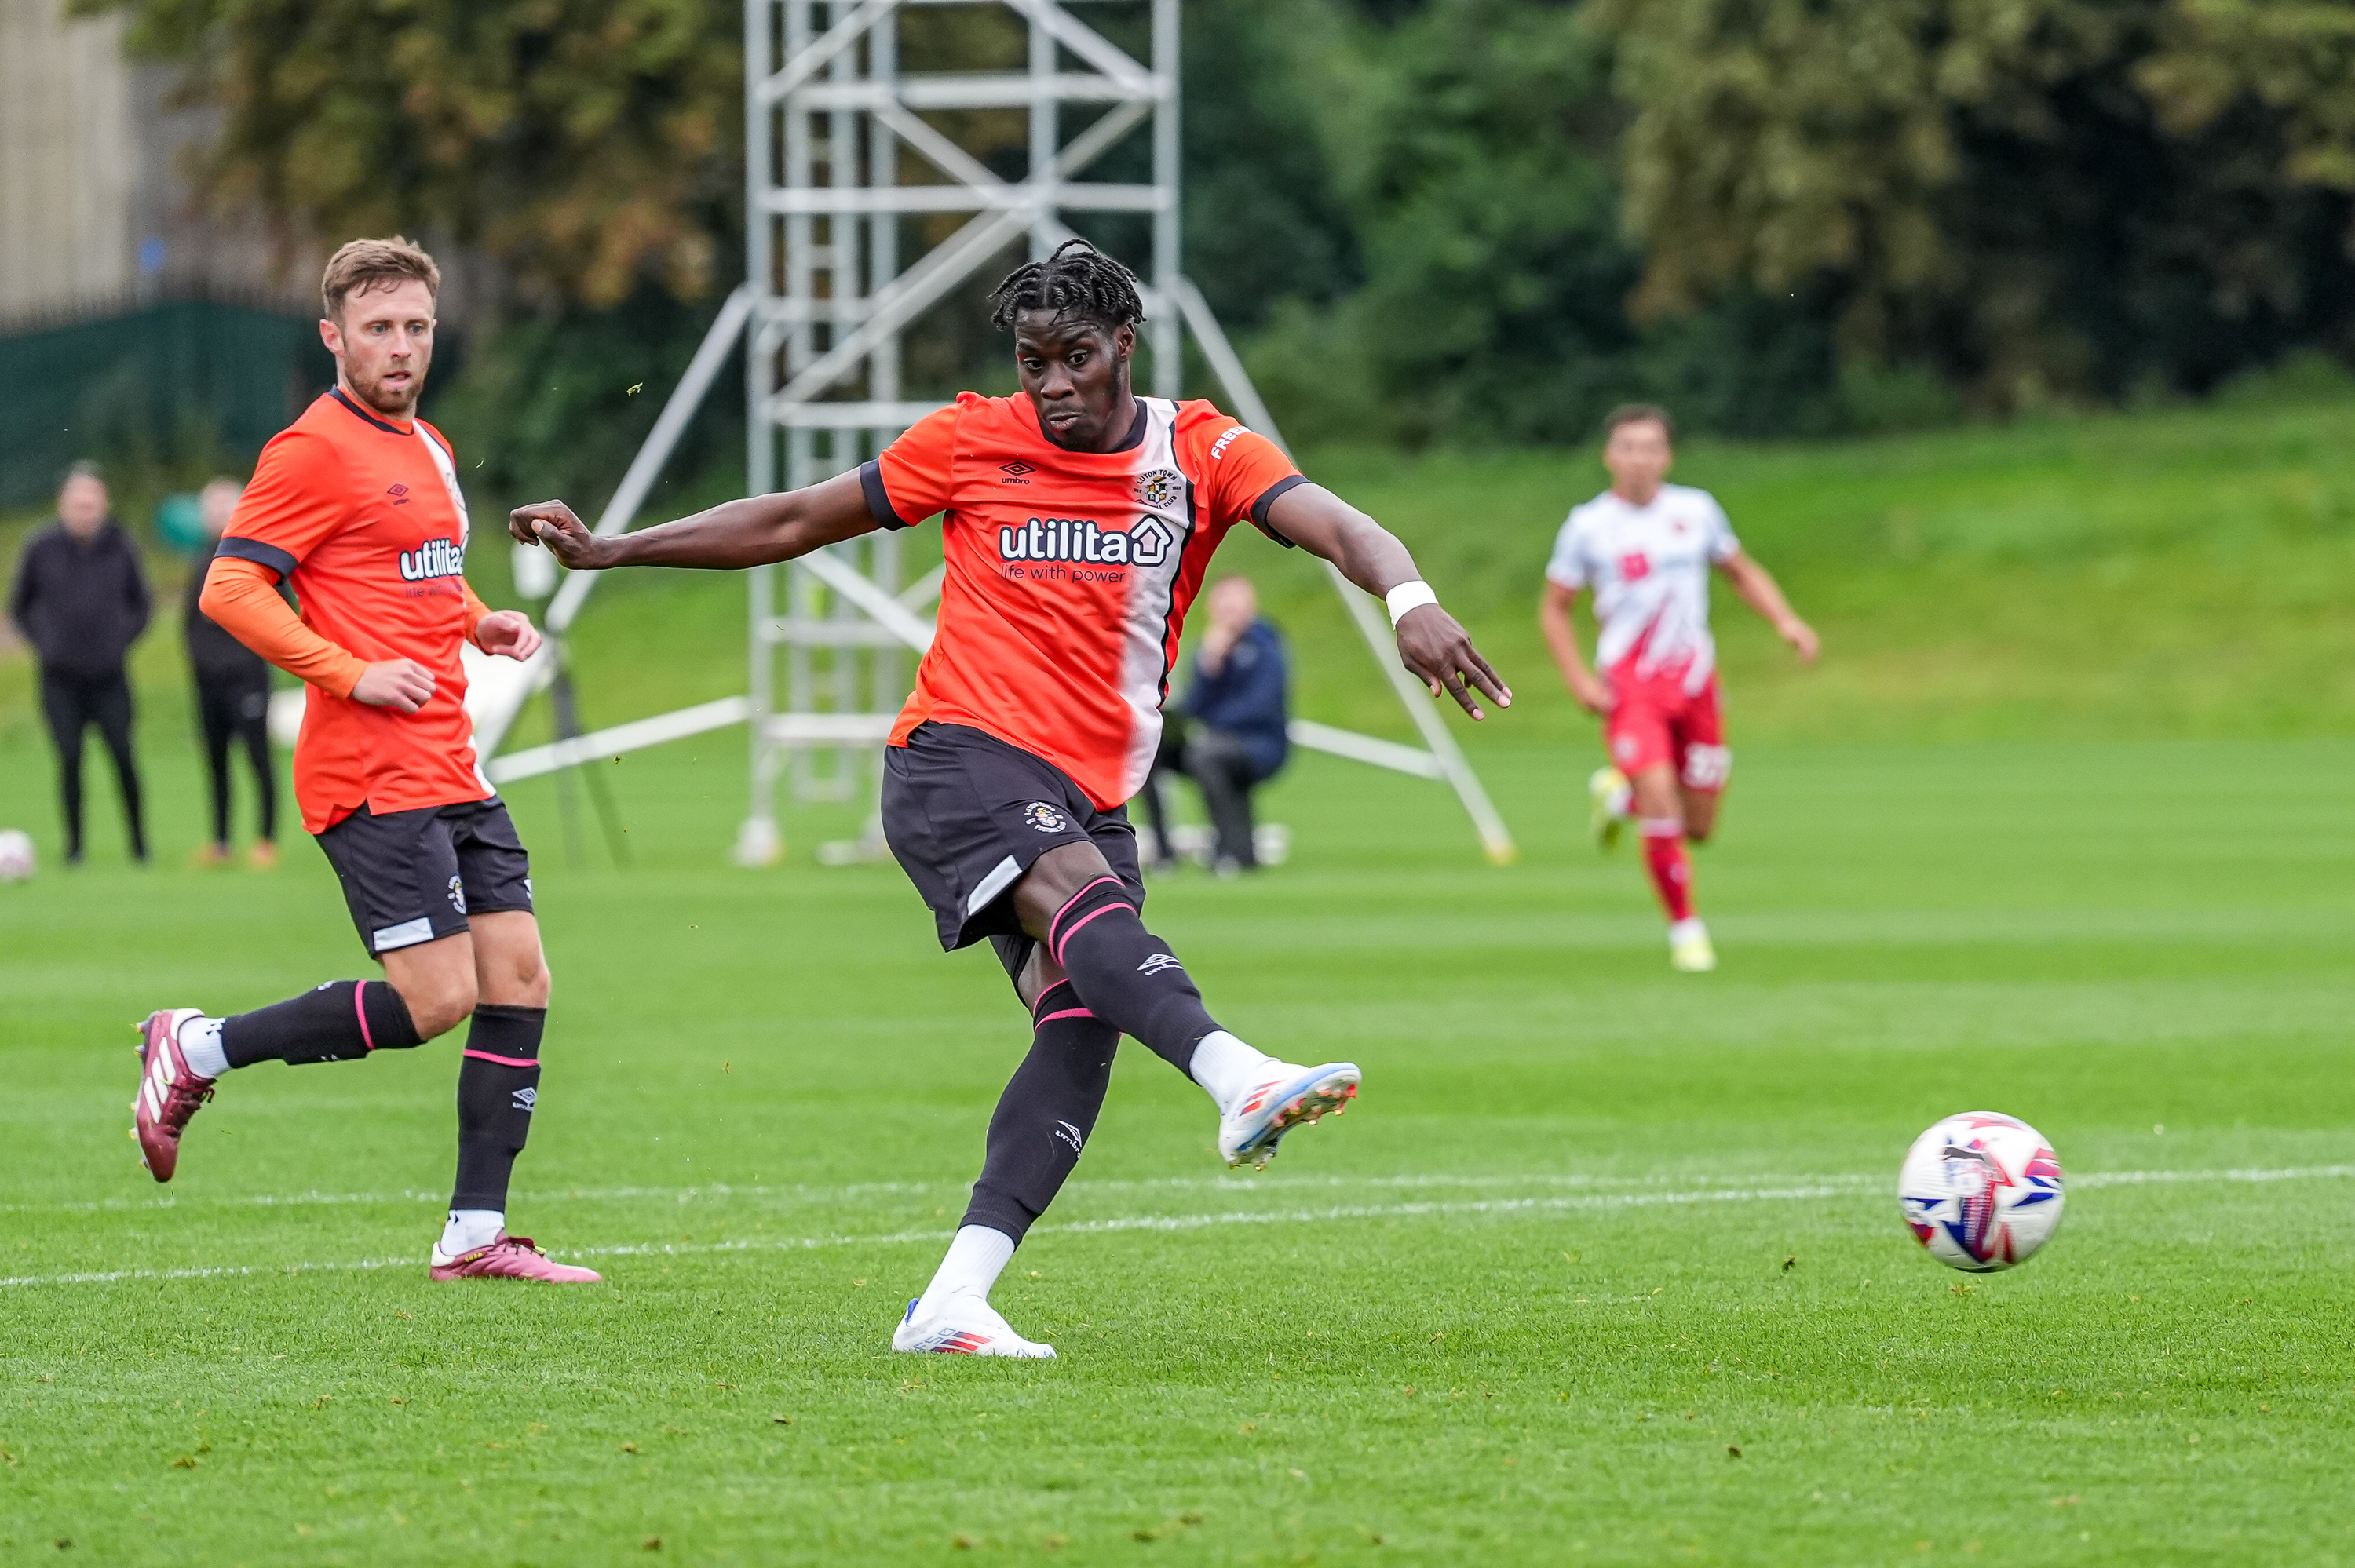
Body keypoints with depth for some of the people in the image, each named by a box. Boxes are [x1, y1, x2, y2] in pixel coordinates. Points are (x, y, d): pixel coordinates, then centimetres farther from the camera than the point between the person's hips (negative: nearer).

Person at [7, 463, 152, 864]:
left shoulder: (120, 548, 0)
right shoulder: (41, 548, -2)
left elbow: (141, 604, 13)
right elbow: (19, 605, 10)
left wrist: (122, 639, 1)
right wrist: (43, 643, 0)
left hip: (109, 677, 0)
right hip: (61, 678, 0)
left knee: (123, 756, -4)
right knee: (69, 759, -2)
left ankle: (139, 840, 7)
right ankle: (74, 842, 8)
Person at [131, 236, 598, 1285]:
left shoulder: (429, 450, 18)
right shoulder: (314, 450, -9)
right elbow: (229, 589, -14)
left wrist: (481, 624, 13)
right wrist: (350, 674, -20)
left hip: (453, 773, 9)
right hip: (372, 778, -9)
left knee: (520, 981, 1)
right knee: (434, 1001, -13)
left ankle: (476, 1234, 5)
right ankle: (194, 1051, 3)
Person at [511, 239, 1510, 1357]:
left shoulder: (1201, 451, 6)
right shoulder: (972, 440, 4)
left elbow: (1330, 523, -11)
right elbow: (794, 523, 14)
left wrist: (1409, 598, -33)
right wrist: (607, 550, 13)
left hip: (1090, 800, 3)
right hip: (960, 756, -3)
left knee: (1081, 1024, -16)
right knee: (1083, 893, -33)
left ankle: (952, 1305, -19)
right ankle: (1238, 1079, -57)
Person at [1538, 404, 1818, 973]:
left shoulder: (1696, 510, 2)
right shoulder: (1589, 526, -4)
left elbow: (1742, 572, 16)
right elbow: (1554, 609, 4)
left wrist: (1785, 620, -1)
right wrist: (1578, 678, -9)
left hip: (1693, 680, 3)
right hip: (1628, 685, -3)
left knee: (1698, 827, 6)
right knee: (1661, 808, -18)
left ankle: (1618, 792, 35)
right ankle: (1685, 928, -3)